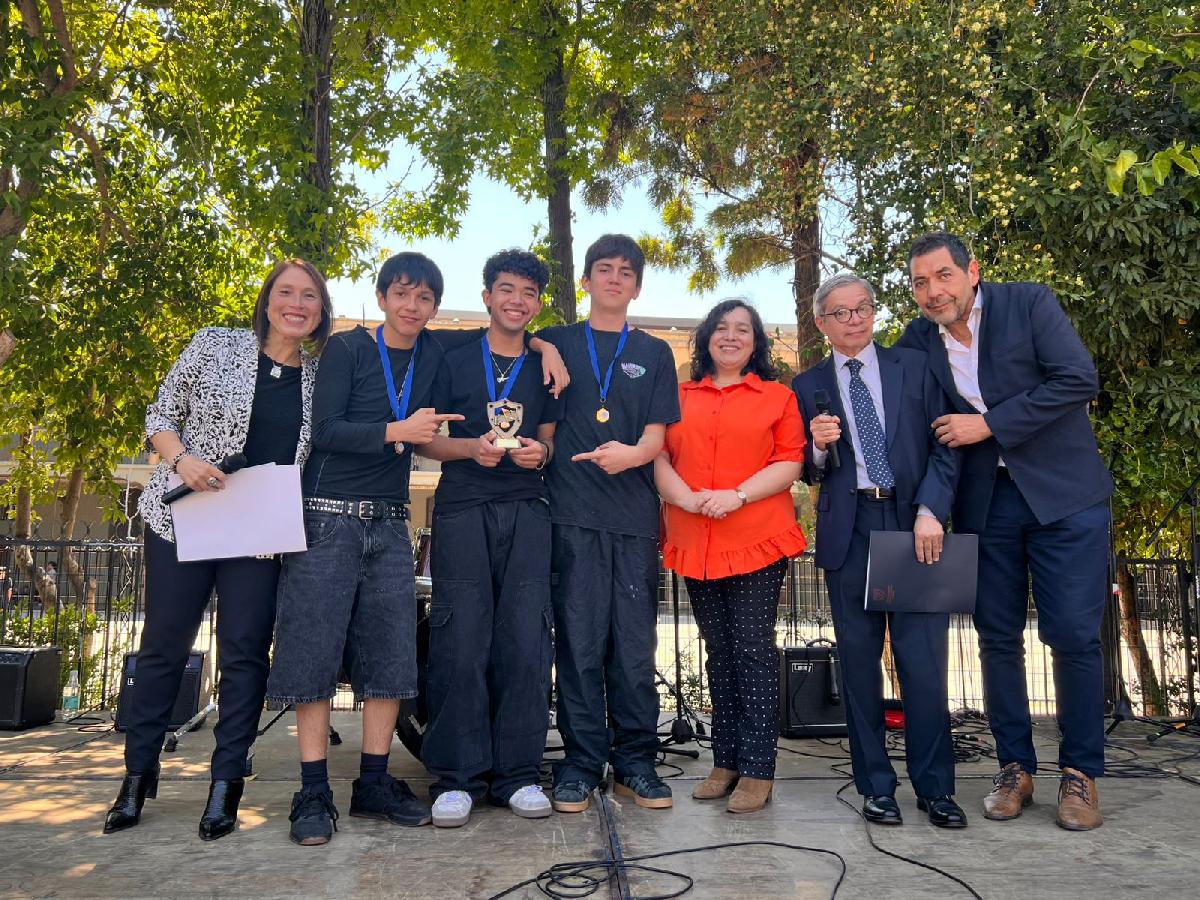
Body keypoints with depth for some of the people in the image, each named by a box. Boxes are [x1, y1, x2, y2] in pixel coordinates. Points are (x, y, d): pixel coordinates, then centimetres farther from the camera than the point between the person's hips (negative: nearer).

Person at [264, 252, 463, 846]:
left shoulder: (432, 355, 10)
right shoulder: (347, 348, -2)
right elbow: (325, 431, -9)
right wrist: (396, 431, -19)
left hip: (390, 524, 5)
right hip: (330, 518, -4)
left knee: (390, 655, 4)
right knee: (314, 653, -4)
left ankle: (373, 785, 13)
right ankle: (314, 794, 4)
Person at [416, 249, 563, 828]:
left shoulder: (545, 367, 16)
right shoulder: (453, 360, 9)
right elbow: (424, 439, 7)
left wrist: (539, 453, -4)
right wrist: (471, 447, -11)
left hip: (526, 513, 2)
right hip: (462, 511, -2)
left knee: (526, 642, -1)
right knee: (461, 642, -5)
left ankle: (518, 774, 10)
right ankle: (456, 777, 6)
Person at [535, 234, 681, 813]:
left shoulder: (654, 353, 15)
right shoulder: (556, 344, 14)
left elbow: (657, 435, 6)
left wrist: (633, 452, -17)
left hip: (635, 515, 1)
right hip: (573, 512, -1)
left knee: (634, 644, 3)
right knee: (579, 641, -1)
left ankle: (635, 763, 13)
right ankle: (580, 763, 9)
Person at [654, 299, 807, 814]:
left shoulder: (778, 397, 7)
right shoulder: (679, 397, 14)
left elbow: (790, 462, -1)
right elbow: (659, 457, 6)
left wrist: (737, 495, -14)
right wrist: (686, 499, -12)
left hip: (758, 540, -3)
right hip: (695, 544, 3)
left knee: (753, 650, -2)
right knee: (718, 652, 10)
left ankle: (757, 770, 5)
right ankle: (725, 762, 19)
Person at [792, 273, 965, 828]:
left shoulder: (915, 368, 10)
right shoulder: (808, 386, 10)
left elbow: (944, 447, 4)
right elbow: (807, 474, 11)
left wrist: (929, 512, -9)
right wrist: (818, 449, -11)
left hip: (914, 529, 0)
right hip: (848, 533, 1)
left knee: (924, 661, -1)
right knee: (859, 663, 5)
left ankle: (934, 787, 13)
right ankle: (876, 786, 17)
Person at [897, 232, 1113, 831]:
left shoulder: (1030, 304, -5)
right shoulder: (917, 341, 4)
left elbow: (1078, 379, -14)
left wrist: (988, 424, -16)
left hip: (1062, 494, -3)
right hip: (982, 505, 3)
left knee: (1073, 636, -2)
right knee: (998, 639, 7)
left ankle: (1080, 774, 13)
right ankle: (1015, 768, 20)